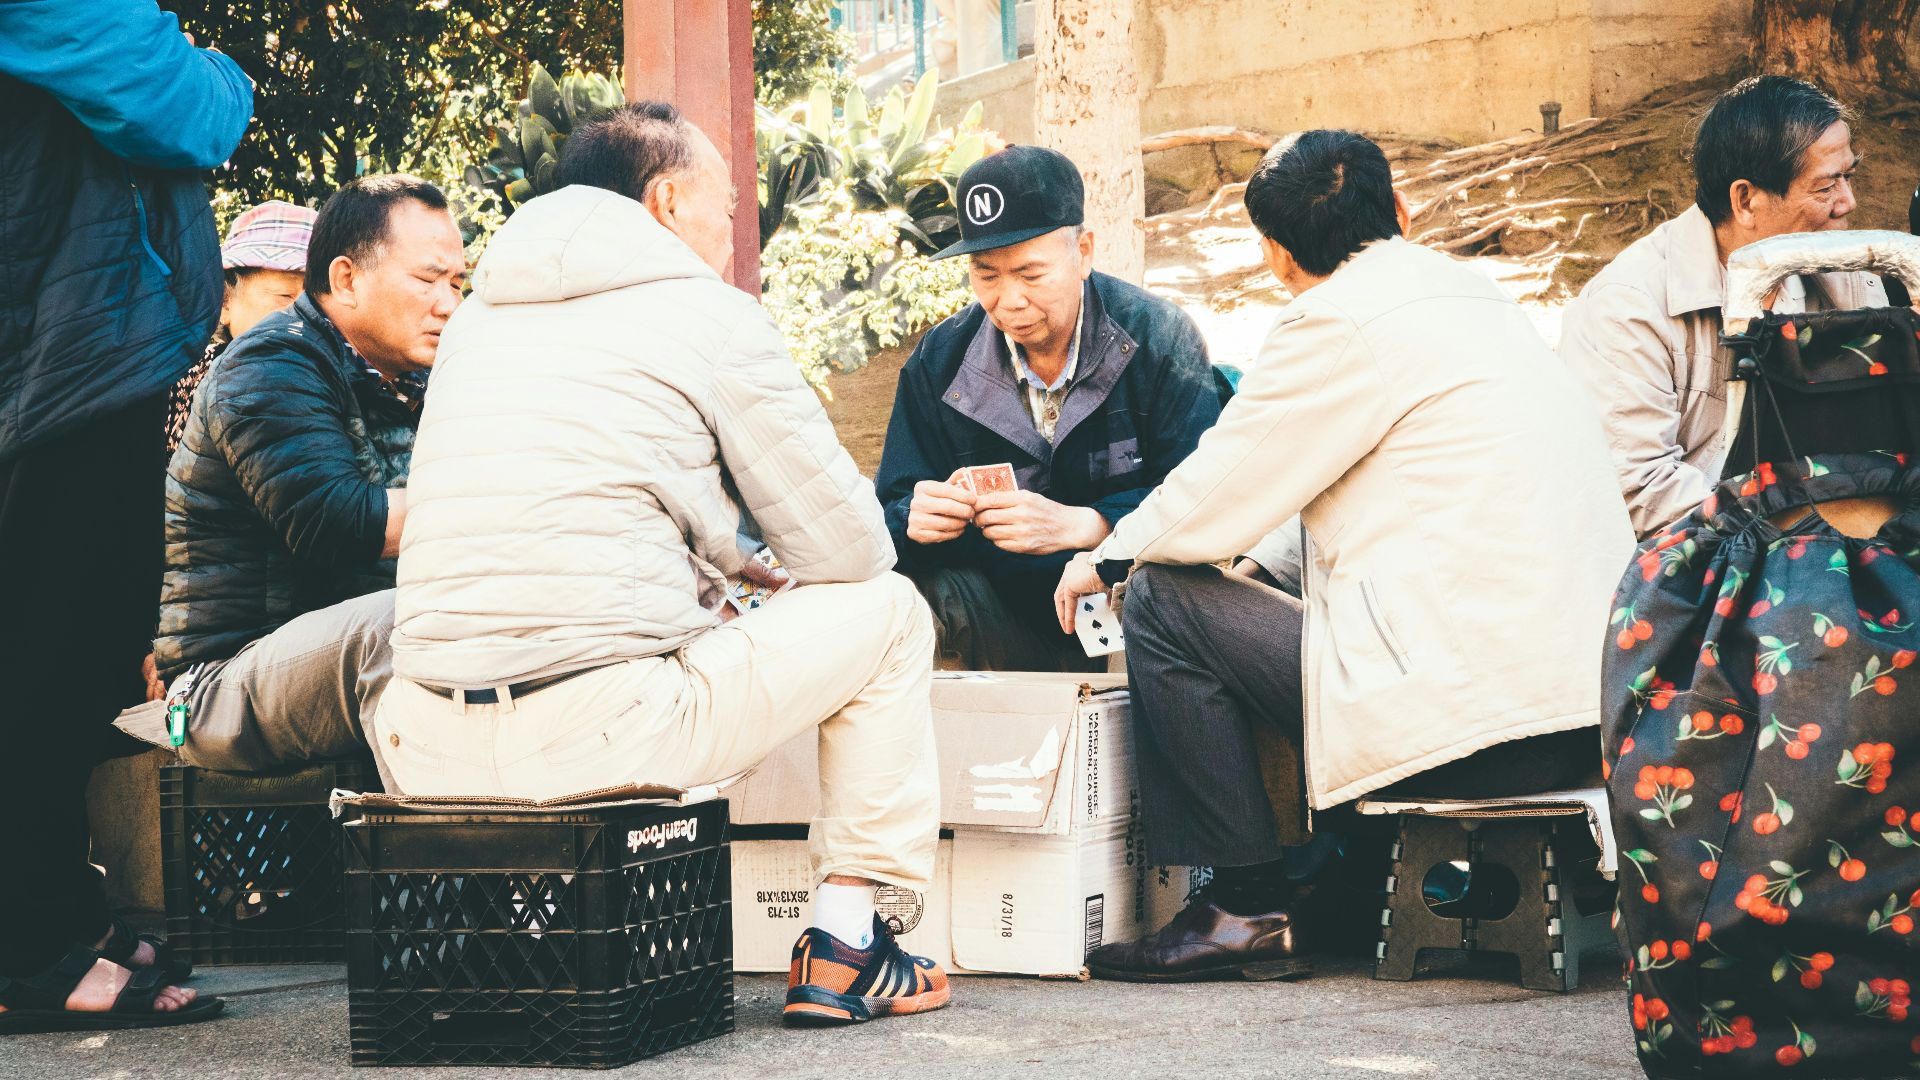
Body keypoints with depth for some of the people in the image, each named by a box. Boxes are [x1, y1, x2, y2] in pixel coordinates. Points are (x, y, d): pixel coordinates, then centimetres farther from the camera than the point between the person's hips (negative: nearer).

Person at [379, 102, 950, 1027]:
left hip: (428, 751, 7)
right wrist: (746, 567, 28)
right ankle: (843, 946, 16)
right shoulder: (711, 314, 2)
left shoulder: (479, 314, 20)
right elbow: (849, 548, 5)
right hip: (598, 733, -6)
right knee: (883, 611, 15)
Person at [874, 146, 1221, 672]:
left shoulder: (1160, 338, -7)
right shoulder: (940, 360, 2)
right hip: (1005, 618, 2)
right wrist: (914, 522, -25)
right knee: (932, 587, -29)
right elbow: (893, 509, 1)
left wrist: (1076, 526, -31)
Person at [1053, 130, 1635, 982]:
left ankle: (1252, 909, 3)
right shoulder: (1472, 295, 19)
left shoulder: (1341, 320, -7)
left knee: (1164, 606, 2)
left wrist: (1109, 558, 17)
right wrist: (1253, 556, 34)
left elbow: (1219, 491, 0)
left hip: (1475, 713, -9)